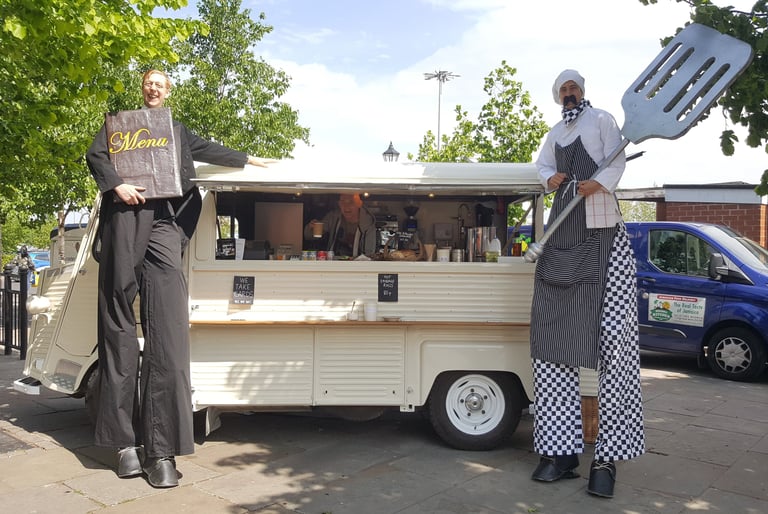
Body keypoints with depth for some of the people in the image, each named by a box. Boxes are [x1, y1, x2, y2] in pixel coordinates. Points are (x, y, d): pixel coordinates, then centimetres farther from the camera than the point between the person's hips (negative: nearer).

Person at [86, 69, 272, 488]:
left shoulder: (178, 131, 31)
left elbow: (208, 151, 42)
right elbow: (95, 154, 9)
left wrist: (247, 159, 51)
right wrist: (116, 185, -9)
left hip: (163, 222, 2)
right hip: (125, 216, -1)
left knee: (167, 332, -12)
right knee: (120, 329, -5)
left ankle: (161, 449, -15)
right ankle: (126, 442, -3)